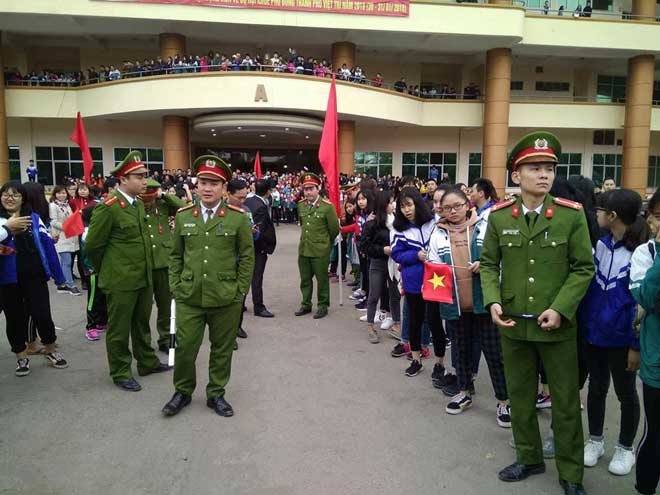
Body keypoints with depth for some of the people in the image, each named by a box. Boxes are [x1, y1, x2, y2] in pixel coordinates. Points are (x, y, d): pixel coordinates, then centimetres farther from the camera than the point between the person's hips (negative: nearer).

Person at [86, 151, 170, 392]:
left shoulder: (139, 204, 7)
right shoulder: (107, 207, -16)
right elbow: (93, 245, -10)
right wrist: (107, 272, 2)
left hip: (144, 277, 7)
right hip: (121, 281, -7)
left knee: (142, 324, 20)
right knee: (119, 329, 8)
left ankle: (147, 362, 35)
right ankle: (120, 373, 23)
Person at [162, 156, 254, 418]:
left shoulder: (238, 217, -4)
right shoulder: (183, 216, 4)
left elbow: (247, 256, 0)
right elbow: (175, 255, 10)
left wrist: (240, 291, -4)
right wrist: (175, 287, 4)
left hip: (226, 299, -1)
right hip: (189, 298, 2)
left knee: (222, 349, 11)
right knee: (184, 348, 8)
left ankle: (216, 394, 31)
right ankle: (183, 392, 32)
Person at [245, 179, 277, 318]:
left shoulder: (246, 201, 1)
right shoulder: (261, 207, -22)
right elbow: (260, 230, -24)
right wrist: (270, 245, -15)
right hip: (258, 247, -8)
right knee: (256, 277, 0)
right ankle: (258, 307, 9)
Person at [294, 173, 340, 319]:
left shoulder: (327, 206, -13)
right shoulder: (301, 206, 4)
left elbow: (335, 229, -4)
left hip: (320, 251, -5)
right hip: (303, 249, 5)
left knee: (322, 280, 8)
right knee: (305, 279, 15)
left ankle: (323, 306, 21)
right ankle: (306, 305, 28)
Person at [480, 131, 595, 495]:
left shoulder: (572, 214, -8)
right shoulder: (499, 216, -2)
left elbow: (583, 268, -5)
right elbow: (489, 264, 5)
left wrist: (560, 309, -15)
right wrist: (492, 301, -10)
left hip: (557, 325, -2)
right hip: (512, 322, 2)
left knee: (565, 401, 11)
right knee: (520, 396, 17)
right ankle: (529, 458, 38)